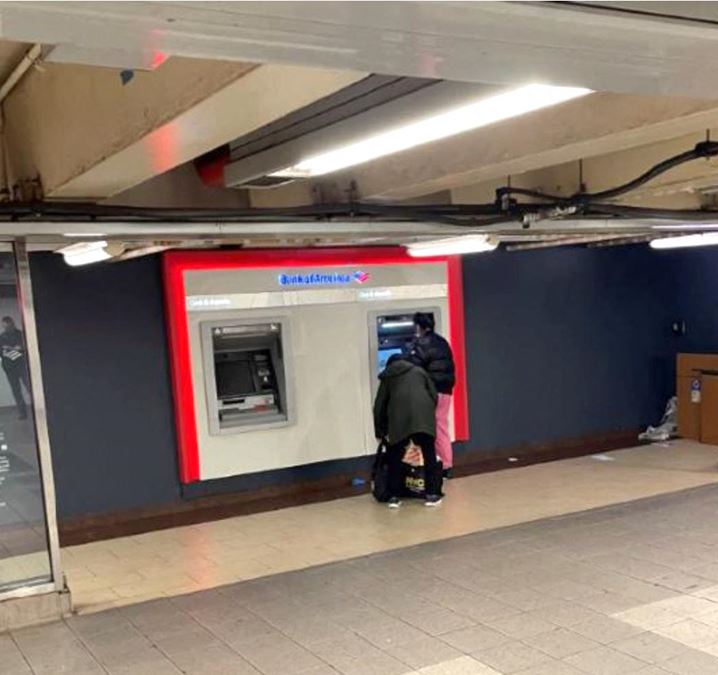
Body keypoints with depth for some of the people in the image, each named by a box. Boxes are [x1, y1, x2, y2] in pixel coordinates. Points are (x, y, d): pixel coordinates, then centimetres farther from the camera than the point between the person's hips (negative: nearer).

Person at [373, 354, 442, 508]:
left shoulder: (387, 377, 27)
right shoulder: (419, 371, 29)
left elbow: (379, 406, 22)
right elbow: (434, 395, 21)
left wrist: (381, 432, 29)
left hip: (399, 417, 0)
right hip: (423, 414, 0)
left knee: (395, 457, 12)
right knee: (429, 455, 10)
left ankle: (394, 497, 13)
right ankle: (432, 495, 11)